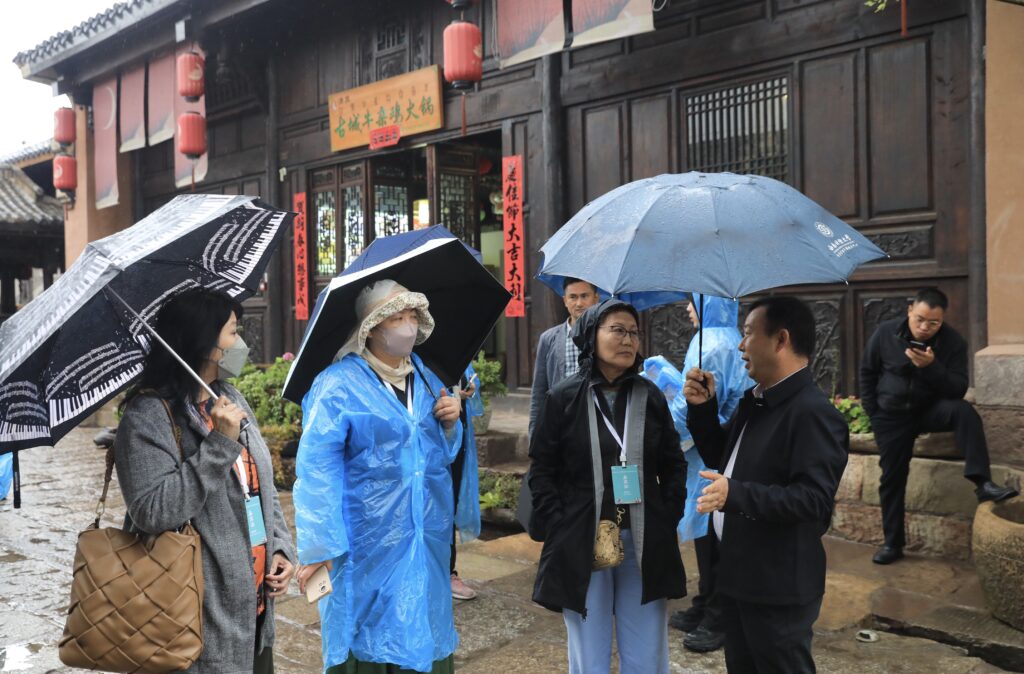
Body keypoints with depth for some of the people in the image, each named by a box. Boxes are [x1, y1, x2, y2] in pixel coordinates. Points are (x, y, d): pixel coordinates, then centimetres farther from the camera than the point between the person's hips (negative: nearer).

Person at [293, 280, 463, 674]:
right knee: (371, 639, 3)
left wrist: (450, 424, -2)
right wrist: (318, 548, -17)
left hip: (428, 544, 6)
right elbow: (316, 468, -14)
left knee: (426, 635, 15)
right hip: (369, 549, -6)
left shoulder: (425, 379, 11)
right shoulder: (339, 384, -10)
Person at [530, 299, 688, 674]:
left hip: (644, 545, 2)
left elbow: (674, 466, 9)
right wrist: (560, 531, -8)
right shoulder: (564, 398, -2)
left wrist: (666, 522, -1)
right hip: (581, 545, -2)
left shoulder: (651, 397, 5)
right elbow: (541, 471, 0)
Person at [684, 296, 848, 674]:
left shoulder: (812, 413, -21)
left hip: (778, 586, -10)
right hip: (738, 575, 10)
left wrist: (736, 494, -37)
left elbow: (814, 499, -28)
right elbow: (720, 458, 18)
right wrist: (702, 408, 3)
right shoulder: (754, 402, 10)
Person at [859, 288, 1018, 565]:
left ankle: (983, 483, -39)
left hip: (930, 409, 0)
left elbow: (959, 389, -18)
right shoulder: (886, 333, -10)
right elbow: (867, 371, 3)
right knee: (892, 478, -1)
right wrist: (872, 411, 0)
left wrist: (931, 367, -34)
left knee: (965, 411, -32)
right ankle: (893, 543, 11)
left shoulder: (953, 342, -13)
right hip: (891, 416, 0)